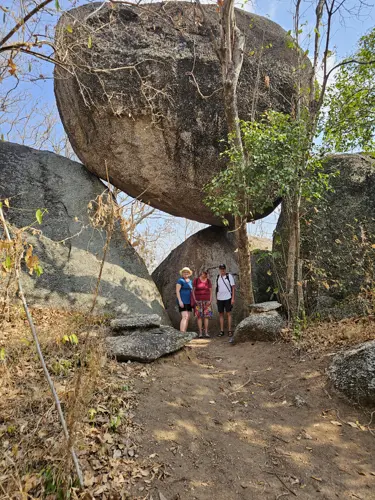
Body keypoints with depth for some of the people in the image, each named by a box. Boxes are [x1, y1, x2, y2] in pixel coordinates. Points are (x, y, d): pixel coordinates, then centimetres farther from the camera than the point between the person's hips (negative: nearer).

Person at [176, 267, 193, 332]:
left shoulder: (190, 281, 15)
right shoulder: (180, 280, -8)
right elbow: (177, 291, -14)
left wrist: (192, 301, 14)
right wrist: (180, 301, -21)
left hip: (188, 302, 8)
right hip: (182, 301, -8)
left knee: (188, 318, 6)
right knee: (185, 317, -18)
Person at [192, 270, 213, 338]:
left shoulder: (208, 281, 4)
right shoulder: (196, 280, -3)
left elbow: (211, 291, 4)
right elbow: (193, 291, -3)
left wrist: (210, 300, -7)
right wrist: (194, 300, -13)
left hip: (206, 301, 2)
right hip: (198, 301, -2)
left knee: (206, 316, -3)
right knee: (199, 316, -4)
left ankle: (206, 333, 2)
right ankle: (200, 333, 0)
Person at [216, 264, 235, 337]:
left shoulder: (229, 276, -3)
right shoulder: (218, 277, 9)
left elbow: (233, 287, -4)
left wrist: (233, 298, -9)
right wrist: (216, 298, 10)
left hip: (227, 298, -4)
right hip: (219, 298, 4)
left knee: (229, 314, 0)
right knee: (221, 314, 6)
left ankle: (229, 330, 6)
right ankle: (221, 331, 13)